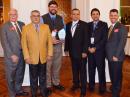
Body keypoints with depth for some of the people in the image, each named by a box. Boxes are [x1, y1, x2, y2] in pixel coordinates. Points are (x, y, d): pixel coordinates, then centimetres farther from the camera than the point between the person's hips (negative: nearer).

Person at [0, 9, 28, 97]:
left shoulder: (22, 24, 7)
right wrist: (12, 55, -16)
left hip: (22, 54, 5)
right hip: (12, 56, -5)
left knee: (20, 74, 18)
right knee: (11, 76, 10)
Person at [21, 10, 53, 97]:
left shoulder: (46, 27, 5)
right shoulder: (26, 28, -2)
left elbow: (49, 41, 3)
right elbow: (24, 43, -5)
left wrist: (50, 53, -3)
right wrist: (26, 57, -11)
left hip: (43, 57, 2)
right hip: (32, 58, -2)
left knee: (43, 77, 14)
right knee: (33, 78, 11)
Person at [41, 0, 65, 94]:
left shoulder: (60, 18, 10)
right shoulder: (43, 18, -3)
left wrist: (60, 39, -9)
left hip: (58, 45, 4)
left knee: (57, 65, 12)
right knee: (47, 66, 1)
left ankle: (56, 83, 27)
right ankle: (48, 85, 14)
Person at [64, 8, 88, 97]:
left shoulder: (84, 24, -8)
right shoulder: (68, 25, 7)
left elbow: (86, 39, -11)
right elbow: (67, 38, 11)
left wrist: (84, 51, -15)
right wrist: (66, 49, 8)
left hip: (81, 52, -4)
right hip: (72, 52, 5)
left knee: (82, 71, 3)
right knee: (74, 69, 16)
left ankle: (83, 89, 12)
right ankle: (76, 84, 32)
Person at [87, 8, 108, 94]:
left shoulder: (104, 24, 1)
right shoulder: (88, 25, 12)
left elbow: (105, 38, -7)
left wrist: (95, 48, -12)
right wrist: (88, 47, -5)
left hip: (100, 50, -3)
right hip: (90, 50, 3)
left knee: (101, 69, 2)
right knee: (91, 69, 7)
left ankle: (102, 87, 14)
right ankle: (91, 85, 21)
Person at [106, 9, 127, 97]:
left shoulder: (122, 27, -9)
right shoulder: (110, 28, 16)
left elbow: (122, 42, -16)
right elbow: (109, 42, 13)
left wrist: (116, 56, -18)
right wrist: (109, 55, 4)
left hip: (117, 57, -7)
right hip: (110, 56, 7)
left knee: (117, 76, 4)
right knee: (112, 75, 16)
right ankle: (113, 89, 34)